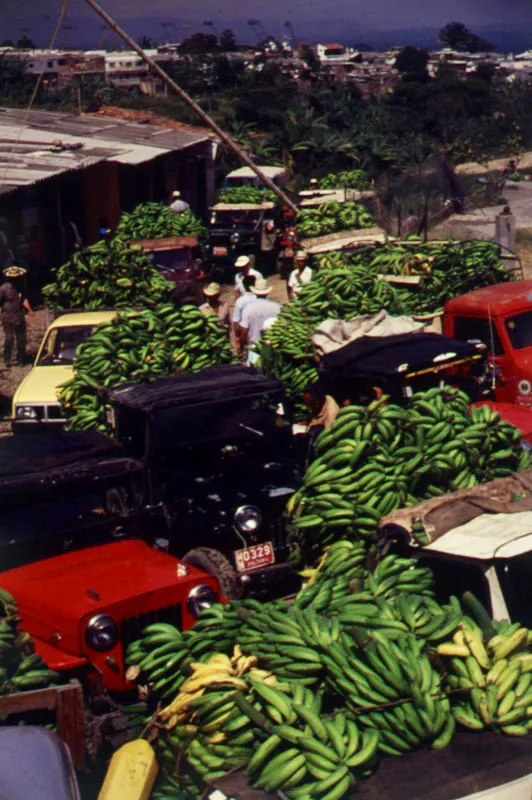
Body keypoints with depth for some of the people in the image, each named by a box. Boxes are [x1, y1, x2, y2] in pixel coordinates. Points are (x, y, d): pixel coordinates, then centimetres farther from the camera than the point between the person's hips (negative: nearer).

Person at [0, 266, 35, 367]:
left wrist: (29, 310, -3)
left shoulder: (20, 287, 6)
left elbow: (24, 299, 9)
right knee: (9, 338, -9)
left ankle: (21, 359, 21)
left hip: (19, 317, 6)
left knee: (21, 339, 8)